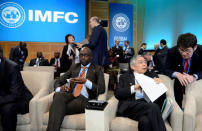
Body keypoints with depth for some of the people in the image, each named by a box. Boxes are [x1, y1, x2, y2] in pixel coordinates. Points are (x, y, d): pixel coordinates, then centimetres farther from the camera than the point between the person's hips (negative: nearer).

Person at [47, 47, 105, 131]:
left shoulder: (97, 69, 11)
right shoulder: (74, 67, 22)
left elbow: (102, 89, -1)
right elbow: (58, 81, 21)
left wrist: (85, 81, -16)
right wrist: (60, 88, -5)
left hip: (84, 99, -3)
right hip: (70, 95, 4)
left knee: (60, 109, -31)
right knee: (58, 95, -32)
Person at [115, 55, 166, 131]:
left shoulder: (152, 76, 25)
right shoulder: (125, 77, 20)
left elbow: (163, 97, 19)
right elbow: (117, 93, 4)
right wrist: (134, 88, -8)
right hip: (131, 106, -1)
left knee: (145, 121, -36)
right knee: (153, 107, -33)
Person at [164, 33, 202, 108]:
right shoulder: (172, 52, -21)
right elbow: (166, 69, -18)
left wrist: (194, 77, -39)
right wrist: (177, 74, -39)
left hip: (194, 82, 0)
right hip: (177, 82, 0)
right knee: (177, 105, 6)